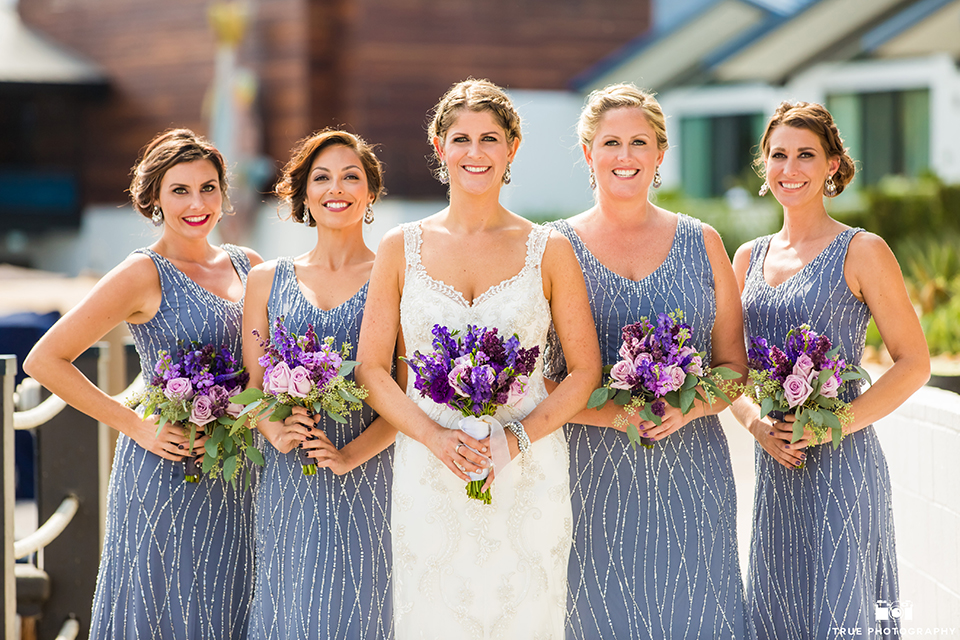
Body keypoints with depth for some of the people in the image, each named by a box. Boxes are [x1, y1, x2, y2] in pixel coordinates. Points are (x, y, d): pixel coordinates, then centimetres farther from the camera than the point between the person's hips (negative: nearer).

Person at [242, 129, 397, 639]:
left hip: (369, 478, -2)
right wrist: (275, 429, -10)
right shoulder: (267, 281, 11)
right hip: (288, 483, 2)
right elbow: (252, 385, 11)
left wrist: (350, 454, -15)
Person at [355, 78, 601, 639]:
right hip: (430, 477, 0)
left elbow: (586, 371, 4)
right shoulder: (402, 249, 4)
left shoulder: (549, 252, 2)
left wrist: (519, 436, -10)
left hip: (528, 475, 0)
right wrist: (435, 436, -11)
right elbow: (373, 368, 4)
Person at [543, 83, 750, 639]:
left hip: (690, 473, 2)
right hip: (592, 477, -1)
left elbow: (735, 364, 11)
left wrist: (690, 405, -10)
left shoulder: (701, 243, 9)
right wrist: (606, 411, -16)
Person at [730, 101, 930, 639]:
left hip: (841, 466, -5)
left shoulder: (861, 252, -4)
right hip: (774, 468, 5)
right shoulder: (749, 258, 11)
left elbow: (914, 363, -6)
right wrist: (756, 422, -5)